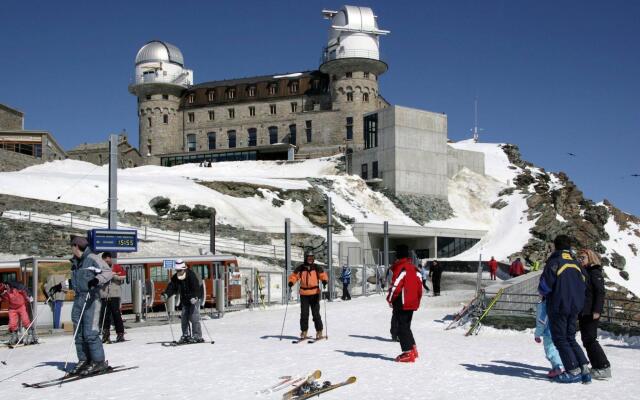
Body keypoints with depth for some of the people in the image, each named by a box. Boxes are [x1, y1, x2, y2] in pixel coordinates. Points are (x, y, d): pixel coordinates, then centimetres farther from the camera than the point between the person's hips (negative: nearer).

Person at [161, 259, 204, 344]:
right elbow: (171, 287, -5)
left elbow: (196, 288, -27)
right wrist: (166, 294, -23)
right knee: (183, 318, 4)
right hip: (184, 300, 6)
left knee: (194, 318, -11)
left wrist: (195, 297, -42)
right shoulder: (175, 277, 2)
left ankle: (197, 336, -7)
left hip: (194, 299, -6)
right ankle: (186, 336, 14)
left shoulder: (191, 275, -17)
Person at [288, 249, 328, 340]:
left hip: (315, 293, -1)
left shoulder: (317, 268, 3)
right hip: (304, 294, 1)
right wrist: (291, 282, -15)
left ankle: (319, 331, 7)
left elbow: (323, 275, -3)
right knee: (304, 314, 3)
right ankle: (304, 332, 12)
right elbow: (294, 276, 5)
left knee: (316, 313, -1)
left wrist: (324, 280, -25)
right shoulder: (300, 268, 4)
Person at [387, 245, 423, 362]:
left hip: (402, 304, -8)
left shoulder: (399, 268, -14)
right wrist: (417, 300, 22)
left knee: (402, 327, -3)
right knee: (406, 326, 20)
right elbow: (420, 285, 13)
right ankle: (413, 348, 23)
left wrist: (390, 299, -4)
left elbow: (395, 285, -17)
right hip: (412, 303, 8)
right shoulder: (414, 268, 11)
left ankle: (408, 353, -5)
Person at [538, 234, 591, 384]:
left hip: (558, 307, -6)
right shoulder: (577, 264, 9)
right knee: (571, 338, 16)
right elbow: (583, 286, 12)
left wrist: (543, 293, 8)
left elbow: (544, 286, -14)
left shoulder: (554, 262, -11)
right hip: (575, 307, 6)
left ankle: (573, 371, -2)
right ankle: (584, 367, 6)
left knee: (560, 339, 3)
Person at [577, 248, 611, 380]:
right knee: (586, 340, 10)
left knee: (590, 340, -9)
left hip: (591, 313, -9)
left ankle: (604, 368, -4)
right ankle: (596, 367, 17)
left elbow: (600, 293, -15)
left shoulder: (595, 273, -8)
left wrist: (597, 310, -21)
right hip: (583, 313, 9)